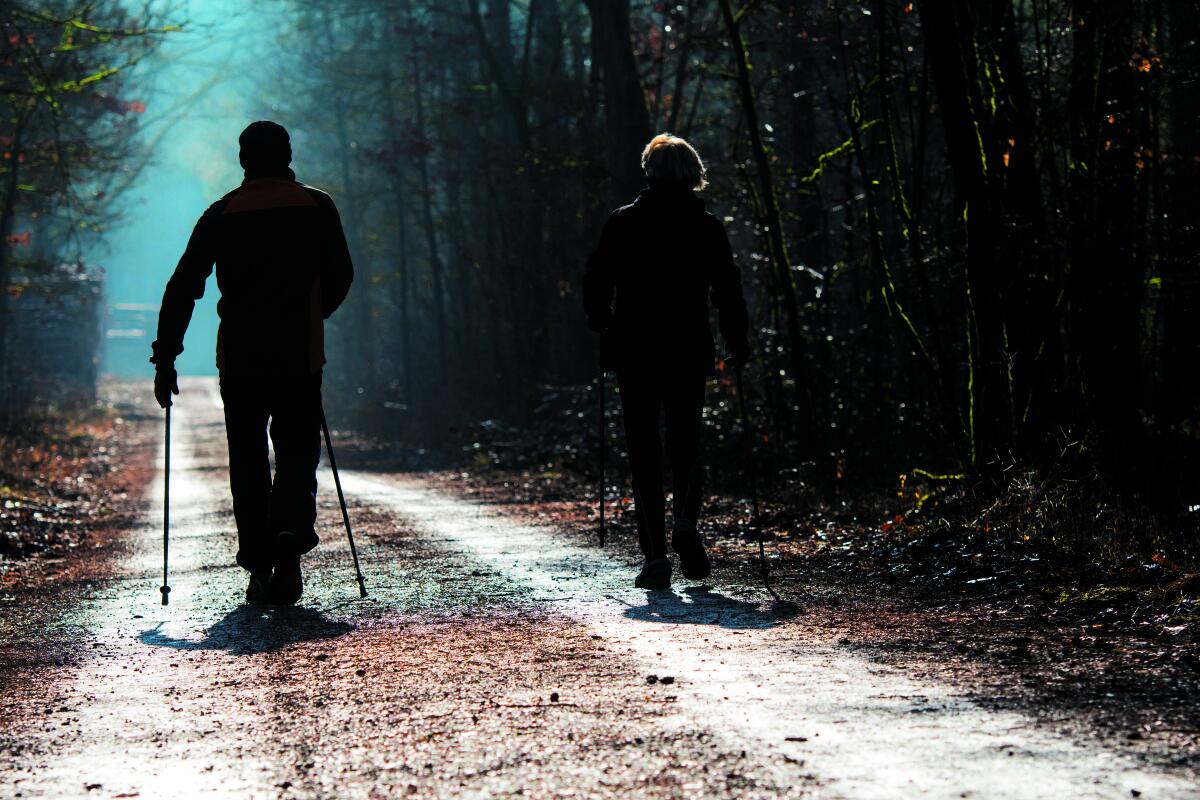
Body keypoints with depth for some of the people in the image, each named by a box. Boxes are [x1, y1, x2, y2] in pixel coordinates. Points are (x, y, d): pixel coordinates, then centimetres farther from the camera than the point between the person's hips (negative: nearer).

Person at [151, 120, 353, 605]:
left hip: (239, 358, 1)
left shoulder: (222, 215, 4)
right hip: (300, 355, 0)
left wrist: (165, 359, 5)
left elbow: (183, 288, 1)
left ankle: (259, 564, 7)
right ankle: (290, 532, -22)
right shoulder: (317, 207, 5)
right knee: (298, 454, 5)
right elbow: (340, 279, 10)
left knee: (248, 461, 10)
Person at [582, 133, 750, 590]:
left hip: (634, 352, 0)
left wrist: (604, 332, 13)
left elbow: (595, 285, -1)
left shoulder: (622, 223, 0)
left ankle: (655, 555, -2)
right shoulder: (706, 227, 1)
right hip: (690, 354, 1)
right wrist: (737, 345, 10)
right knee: (686, 443, 14)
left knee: (644, 453, 4)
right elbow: (728, 291, 0)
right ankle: (686, 523, -13)